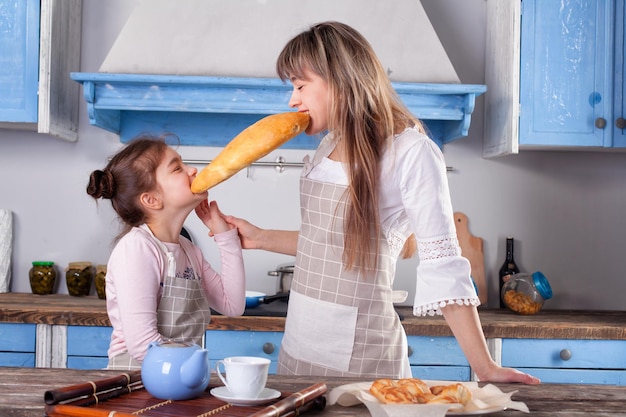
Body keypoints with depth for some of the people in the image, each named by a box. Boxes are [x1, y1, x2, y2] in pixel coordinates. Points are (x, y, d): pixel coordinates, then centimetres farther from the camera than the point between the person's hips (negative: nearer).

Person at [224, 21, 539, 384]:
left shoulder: (410, 152, -15)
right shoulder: (331, 147, 7)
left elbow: (443, 265, -17)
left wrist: (485, 368, -20)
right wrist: (261, 238, 13)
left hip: (359, 355, -7)